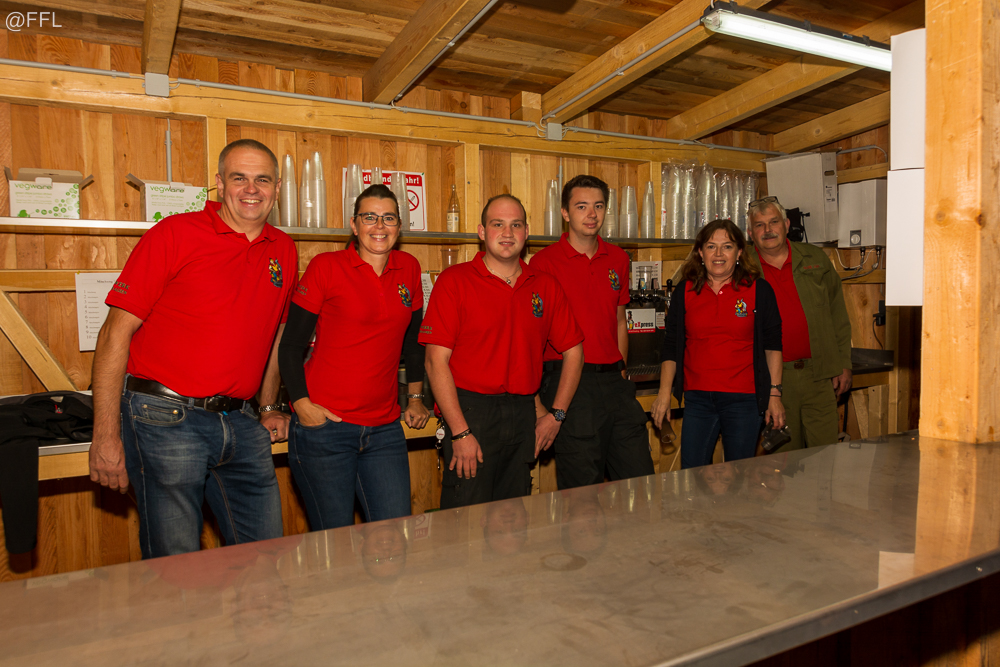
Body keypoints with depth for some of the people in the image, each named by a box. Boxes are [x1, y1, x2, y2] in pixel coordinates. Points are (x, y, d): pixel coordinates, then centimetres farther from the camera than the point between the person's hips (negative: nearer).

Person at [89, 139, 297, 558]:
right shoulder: (173, 235, -6)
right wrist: (106, 437, -10)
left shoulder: (284, 252, 9)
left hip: (239, 425, 5)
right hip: (165, 420, -4)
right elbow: (115, 334, -7)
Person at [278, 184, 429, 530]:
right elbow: (291, 346, -2)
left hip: (384, 429, 4)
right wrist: (301, 404, -12)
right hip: (324, 426, -3)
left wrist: (415, 397, 19)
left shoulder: (409, 268, 9)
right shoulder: (326, 267, -4)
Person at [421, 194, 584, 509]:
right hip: (470, 410, -4)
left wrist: (556, 414, 7)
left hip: (523, 414, 4)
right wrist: (460, 432, -14)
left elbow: (573, 351, 15)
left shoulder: (545, 286, 8)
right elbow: (436, 361, -10)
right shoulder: (454, 281, -5)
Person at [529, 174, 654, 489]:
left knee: (641, 479, 9)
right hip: (569, 382, -5)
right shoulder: (545, 261, -6)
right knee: (582, 488, 4)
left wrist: (619, 372, 13)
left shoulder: (618, 259, 12)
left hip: (614, 382, 6)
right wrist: (536, 402, -10)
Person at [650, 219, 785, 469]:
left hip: (743, 399, -1)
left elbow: (772, 345, 5)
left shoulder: (759, 290, 2)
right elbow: (671, 347, 8)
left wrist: (774, 393, 1)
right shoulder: (685, 291, 6)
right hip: (697, 399, 1)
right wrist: (664, 393, 1)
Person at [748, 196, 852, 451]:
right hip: (772, 379, -1)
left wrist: (844, 365, 8)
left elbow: (838, 315, 11)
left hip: (819, 375, 1)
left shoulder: (816, 259, 8)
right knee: (784, 457, 8)